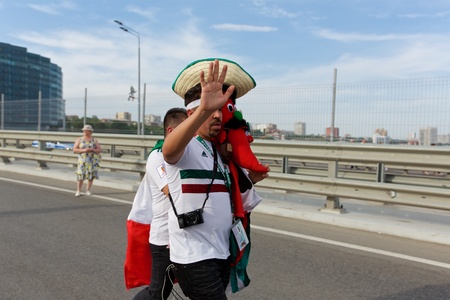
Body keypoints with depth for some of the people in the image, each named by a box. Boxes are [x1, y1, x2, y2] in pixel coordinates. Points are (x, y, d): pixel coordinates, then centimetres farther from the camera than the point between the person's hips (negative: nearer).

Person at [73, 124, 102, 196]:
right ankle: (78, 191, 2)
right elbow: (74, 150, 0)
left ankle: (88, 190, 8)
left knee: (91, 175, -4)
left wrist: (92, 150, -14)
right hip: (82, 161, -1)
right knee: (80, 175, -7)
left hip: (92, 161, 1)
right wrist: (83, 150, -15)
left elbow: (99, 150, 4)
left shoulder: (95, 140, 8)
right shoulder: (79, 140, 6)